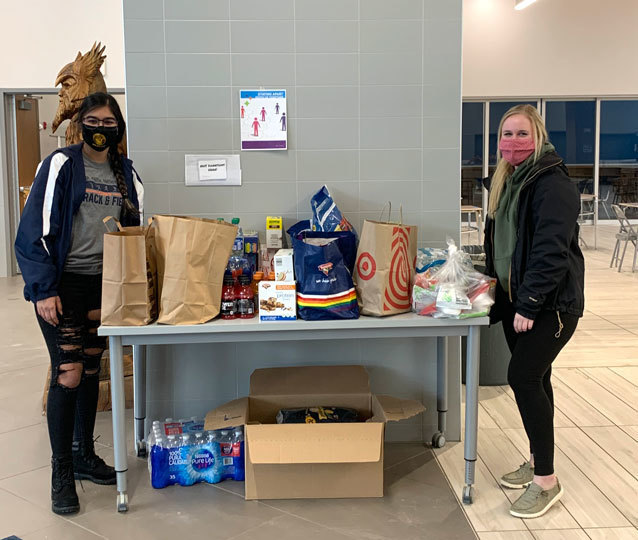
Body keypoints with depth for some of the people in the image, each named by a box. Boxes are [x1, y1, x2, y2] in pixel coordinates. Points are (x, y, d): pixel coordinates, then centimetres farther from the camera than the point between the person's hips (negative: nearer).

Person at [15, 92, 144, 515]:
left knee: (91, 370, 13)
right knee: (68, 374, -7)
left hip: (103, 284, 5)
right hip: (63, 285, -5)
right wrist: (43, 289, -15)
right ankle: (61, 474, 7)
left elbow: (136, 227, 14)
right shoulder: (61, 165, -7)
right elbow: (37, 230, -10)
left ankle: (84, 455, 28)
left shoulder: (125, 172, 9)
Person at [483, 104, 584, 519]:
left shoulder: (552, 184, -16)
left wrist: (528, 303, -24)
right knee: (534, 379, 14)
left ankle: (546, 481, -3)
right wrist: (494, 283, 12)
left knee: (523, 376, -14)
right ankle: (537, 461, 26)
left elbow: (552, 251, -22)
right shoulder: (506, 182, 12)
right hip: (517, 297, 8)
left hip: (551, 302, -8)